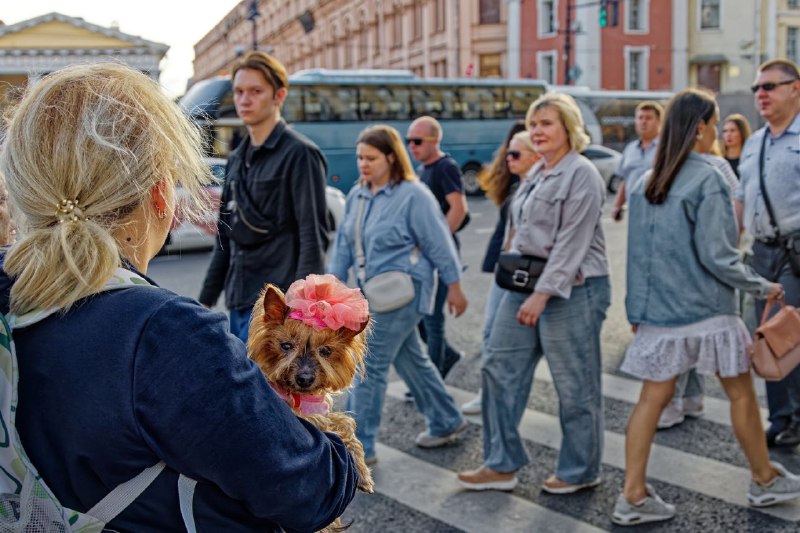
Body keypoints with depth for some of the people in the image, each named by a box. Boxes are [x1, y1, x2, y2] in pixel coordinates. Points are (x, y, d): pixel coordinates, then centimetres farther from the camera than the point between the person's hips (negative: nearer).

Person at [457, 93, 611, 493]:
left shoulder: (582, 175, -12)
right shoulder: (536, 174, 15)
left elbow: (571, 243, -19)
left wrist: (543, 293, -22)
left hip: (572, 289, -9)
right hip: (525, 284, 9)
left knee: (575, 385, 2)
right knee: (501, 367, 9)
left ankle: (580, 471, 20)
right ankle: (501, 464, 19)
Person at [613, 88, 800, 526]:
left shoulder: (645, 183, 7)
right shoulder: (707, 179, -14)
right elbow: (716, 256, -17)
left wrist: (637, 309, 17)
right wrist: (763, 287, -4)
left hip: (658, 311, 6)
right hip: (707, 310, -6)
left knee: (652, 398, 7)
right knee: (741, 394, 12)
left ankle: (633, 497, 7)